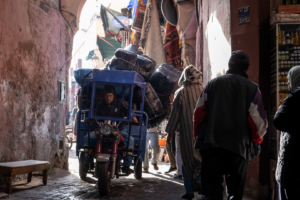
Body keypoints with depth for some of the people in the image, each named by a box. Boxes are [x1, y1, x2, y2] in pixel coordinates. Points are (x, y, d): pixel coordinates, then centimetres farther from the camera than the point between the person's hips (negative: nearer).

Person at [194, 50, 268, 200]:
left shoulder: (213, 83, 8)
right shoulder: (252, 88, 2)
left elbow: (199, 113, 3)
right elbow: (258, 121, -2)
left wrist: (198, 136, 16)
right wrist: (257, 139, 17)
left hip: (212, 146, 1)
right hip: (239, 148, 0)